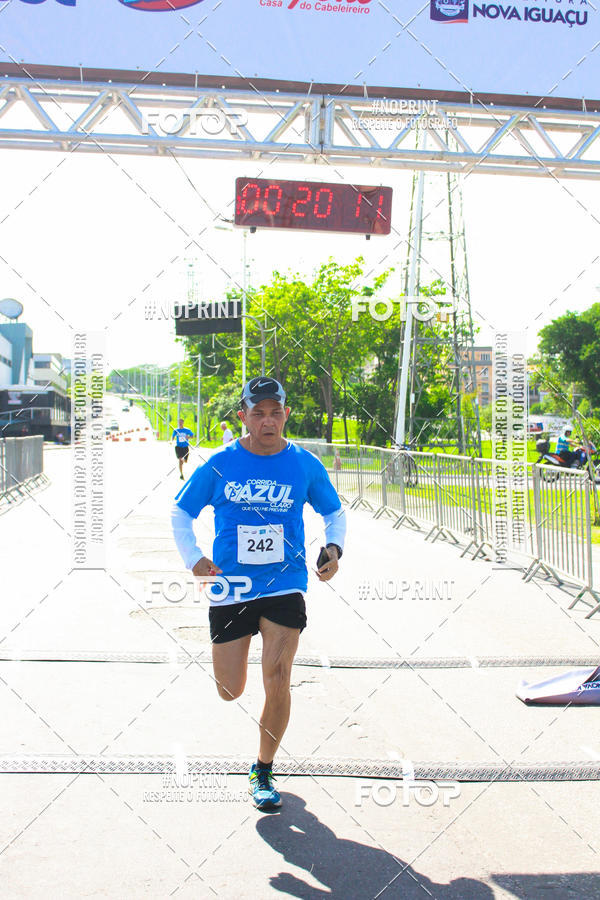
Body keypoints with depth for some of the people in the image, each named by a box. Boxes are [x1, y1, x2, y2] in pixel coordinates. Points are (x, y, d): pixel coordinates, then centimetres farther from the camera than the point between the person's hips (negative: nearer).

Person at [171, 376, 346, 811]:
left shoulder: (305, 465, -1)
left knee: (277, 683, -11)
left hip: (285, 585, 0)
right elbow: (181, 512, 9)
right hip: (230, 586, 1)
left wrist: (334, 547, -4)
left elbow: (335, 513, 14)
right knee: (230, 692, 5)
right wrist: (194, 559, -5)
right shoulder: (219, 465, -4)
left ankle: (264, 771, 12)